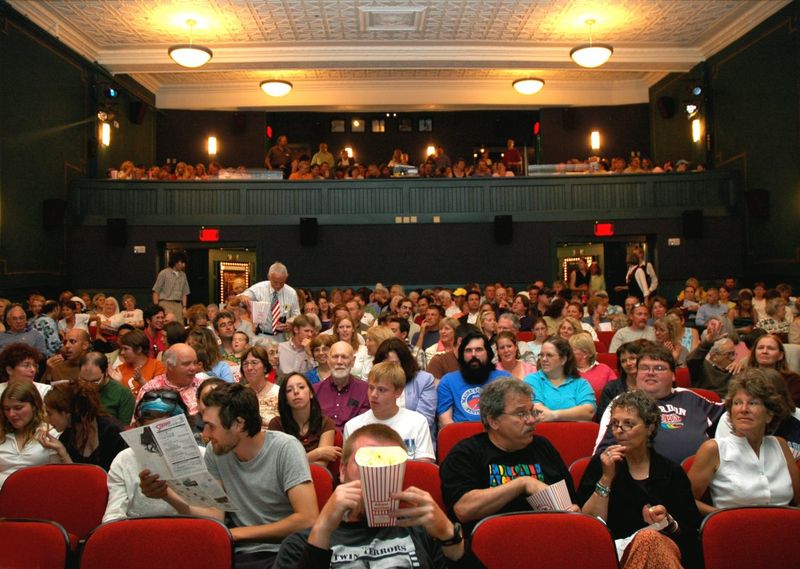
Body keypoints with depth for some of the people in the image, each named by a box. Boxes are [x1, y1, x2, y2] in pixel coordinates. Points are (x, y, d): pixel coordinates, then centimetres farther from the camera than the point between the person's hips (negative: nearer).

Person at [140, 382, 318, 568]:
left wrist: (239, 532, -14)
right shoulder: (215, 452, 3)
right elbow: (216, 516, 1)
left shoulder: (285, 448, -14)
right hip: (239, 553, 4)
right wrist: (168, 495, -14)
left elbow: (307, 519, -20)